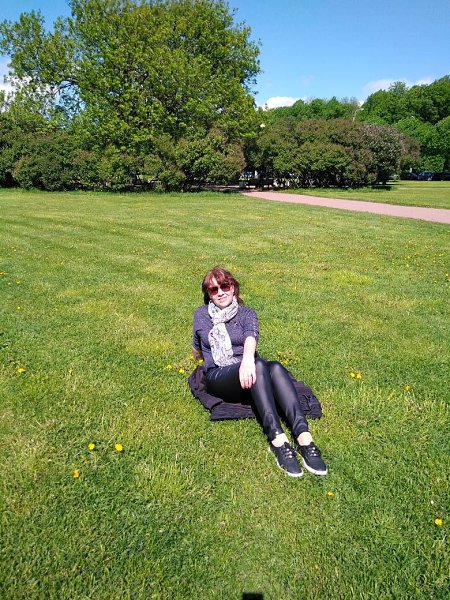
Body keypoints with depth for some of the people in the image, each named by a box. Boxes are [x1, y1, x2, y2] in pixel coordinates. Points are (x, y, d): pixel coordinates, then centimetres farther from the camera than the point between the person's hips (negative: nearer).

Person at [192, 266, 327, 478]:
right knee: (258, 365, -35)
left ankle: (304, 437, -46)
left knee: (275, 368, -35)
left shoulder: (247, 313, 10)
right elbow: (197, 350, 29)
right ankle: (278, 440, -48)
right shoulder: (201, 315, 15)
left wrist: (247, 358, -34)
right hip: (218, 377, -1)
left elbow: (251, 337, -14)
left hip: (245, 371, 2)